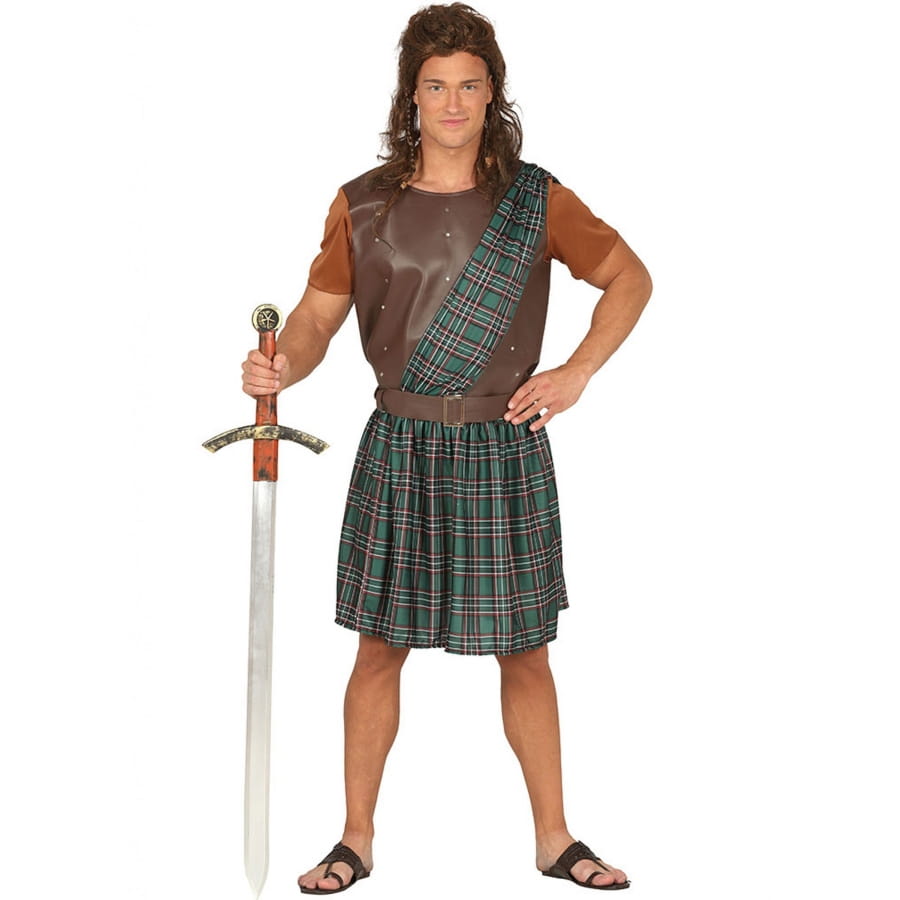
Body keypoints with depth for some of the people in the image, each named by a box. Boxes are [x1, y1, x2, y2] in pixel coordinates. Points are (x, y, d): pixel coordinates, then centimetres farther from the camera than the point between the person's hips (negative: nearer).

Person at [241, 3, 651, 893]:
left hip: (504, 450, 0)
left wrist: (577, 371, -2)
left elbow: (629, 276, 9)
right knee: (381, 647, 4)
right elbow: (316, 317, 0)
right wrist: (282, 365, -22)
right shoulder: (362, 206, 1)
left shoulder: (534, 199, 1)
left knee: (524, 650, 7)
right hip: (401, 446, 0)